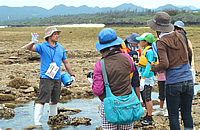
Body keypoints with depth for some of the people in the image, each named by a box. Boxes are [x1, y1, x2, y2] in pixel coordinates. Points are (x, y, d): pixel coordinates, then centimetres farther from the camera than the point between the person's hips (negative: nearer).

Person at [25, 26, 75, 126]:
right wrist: (33, 42, -40)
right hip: (46, 78, -5)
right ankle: (37, 121, -7)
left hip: (57, 78, 5)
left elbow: (66, 62, 20)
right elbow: (29, 48, -18)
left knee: (55, 100, 12)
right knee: (42, 100, -9)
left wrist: (72, 75, 19)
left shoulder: (60, 48, 13)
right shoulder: (42, 46, -3)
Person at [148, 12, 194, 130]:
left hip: (173, 83, -5)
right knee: (187, 113, 14)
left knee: (173, 115, 7)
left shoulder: (161, 42, -11)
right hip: (188, 80, 5)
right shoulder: (180, 36, 5)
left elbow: (164, 64, -21)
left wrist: (154, 67, -3)